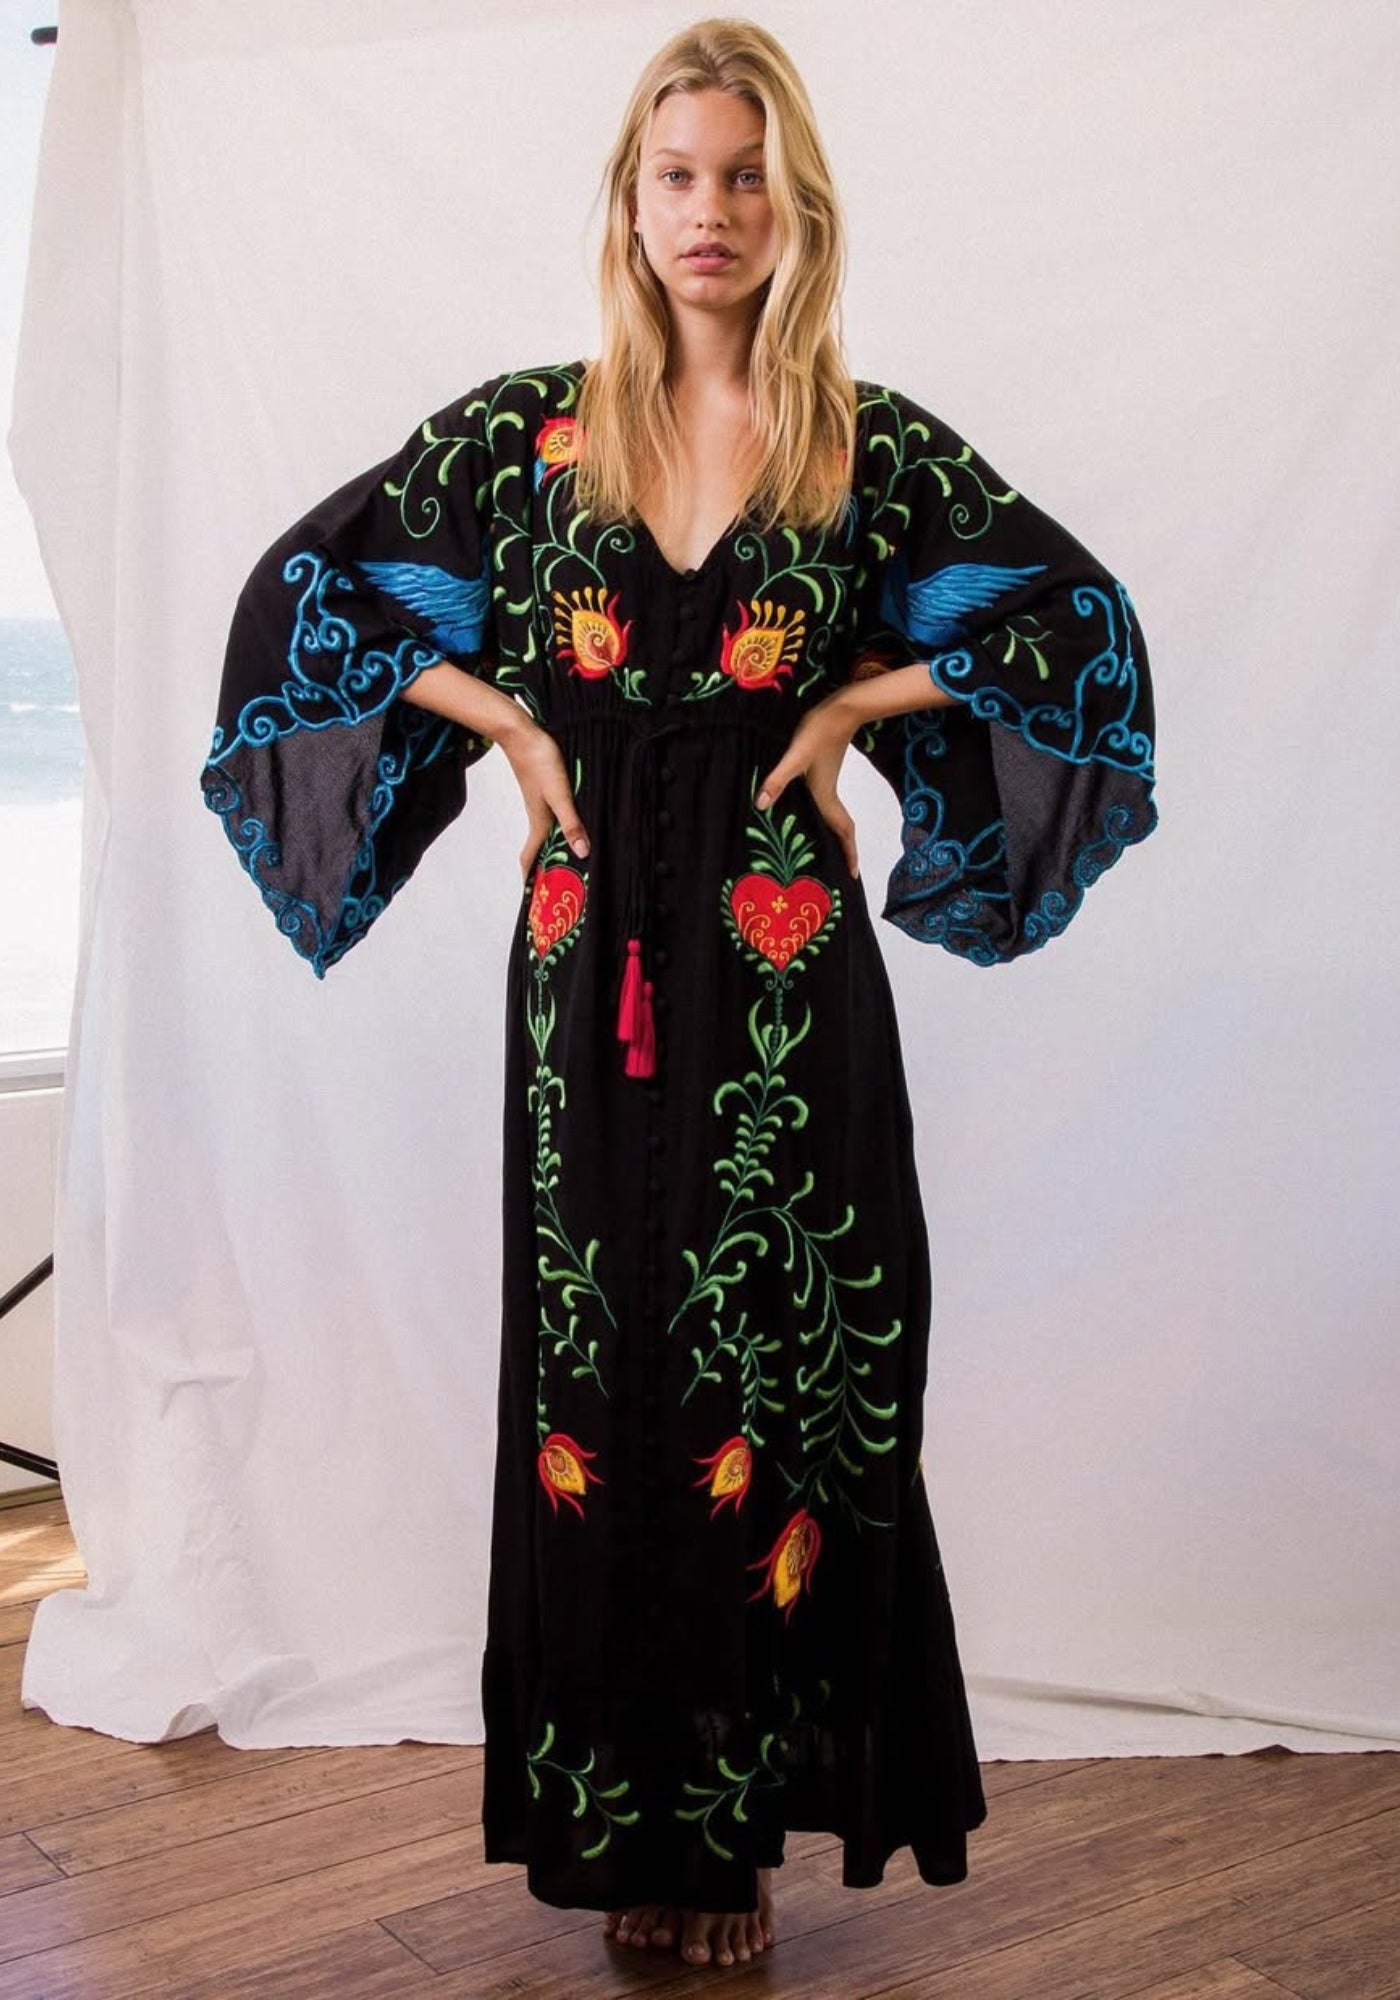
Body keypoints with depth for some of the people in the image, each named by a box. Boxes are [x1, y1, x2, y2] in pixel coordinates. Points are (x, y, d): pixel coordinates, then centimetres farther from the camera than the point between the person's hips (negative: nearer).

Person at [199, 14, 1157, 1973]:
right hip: (591, 952, 1)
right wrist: (507, 721, 0)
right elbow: (307, 583, 10)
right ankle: (623, 1817, 19)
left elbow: (1075, 613, 8)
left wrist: (852, 702, -1)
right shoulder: (526, 427, 4)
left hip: (785, 958, -1)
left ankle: (742, 1814, 16)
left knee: (776, 1373, 1)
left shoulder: (870, 441, 2)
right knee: (599, 1374, 4)